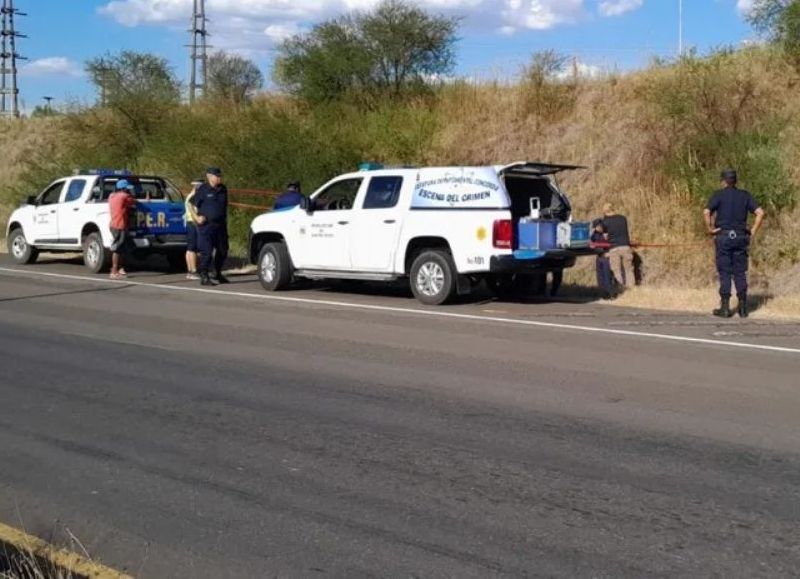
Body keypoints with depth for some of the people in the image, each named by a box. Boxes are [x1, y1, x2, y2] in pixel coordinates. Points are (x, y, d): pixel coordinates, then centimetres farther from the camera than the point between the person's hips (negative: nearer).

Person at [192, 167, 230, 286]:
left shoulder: (223, 189, 12)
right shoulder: (202, 189, -6)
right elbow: (193, 205, -4)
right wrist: (197, 217, -14)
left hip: (220, 224, 7)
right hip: (206, 225, -7)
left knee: (222, 250, 13)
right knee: (206, 251, -7)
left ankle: (218, 274, 29)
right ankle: (204, 277, -1)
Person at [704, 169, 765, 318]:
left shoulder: (719, 195, -2)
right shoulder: (745, 195, 8)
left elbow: (706, 212, -17)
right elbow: (760, 213, 0)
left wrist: (710, 228, -6)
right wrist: (753, 232, 4)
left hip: (723, 236, -3)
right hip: (741, 237, 3)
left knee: (724, 272, 1)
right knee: (740, 273, 9)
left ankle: (725, 307, 1)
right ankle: (743, 307, 9)